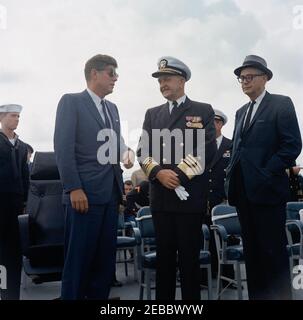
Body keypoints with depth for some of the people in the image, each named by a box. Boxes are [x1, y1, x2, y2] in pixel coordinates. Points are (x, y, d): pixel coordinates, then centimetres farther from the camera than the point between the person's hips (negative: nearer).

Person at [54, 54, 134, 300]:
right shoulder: (71, 102, -2)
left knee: (106, 256, 10)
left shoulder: (112, 108, 18)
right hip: (85, 192, -7)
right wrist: (74, 188, -17)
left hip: (110, 192, 7)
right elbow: (63, 146, -10)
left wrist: (126, 152, 2)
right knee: (79, 256, -2)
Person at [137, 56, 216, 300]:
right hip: (160, 195, 3)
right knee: (164, 255, 9)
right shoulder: (152, 114, 17)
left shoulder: (203, 111, 6)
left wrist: (180, 174, -14)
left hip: (191, 194, -3)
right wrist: (158, 172, -10)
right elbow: (143, 150, 8)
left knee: (189, 256, 1)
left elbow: (207, 149, -5)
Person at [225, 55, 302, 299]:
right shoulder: (241, 112, 20)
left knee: (273, 251, -4)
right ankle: (256, 295, 19)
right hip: (243, 190, 7)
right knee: (251, 250, 11)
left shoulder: (281, 104, 0)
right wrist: (232, 173, 8)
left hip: (267, 189, -7)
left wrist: (266, 173, -14)